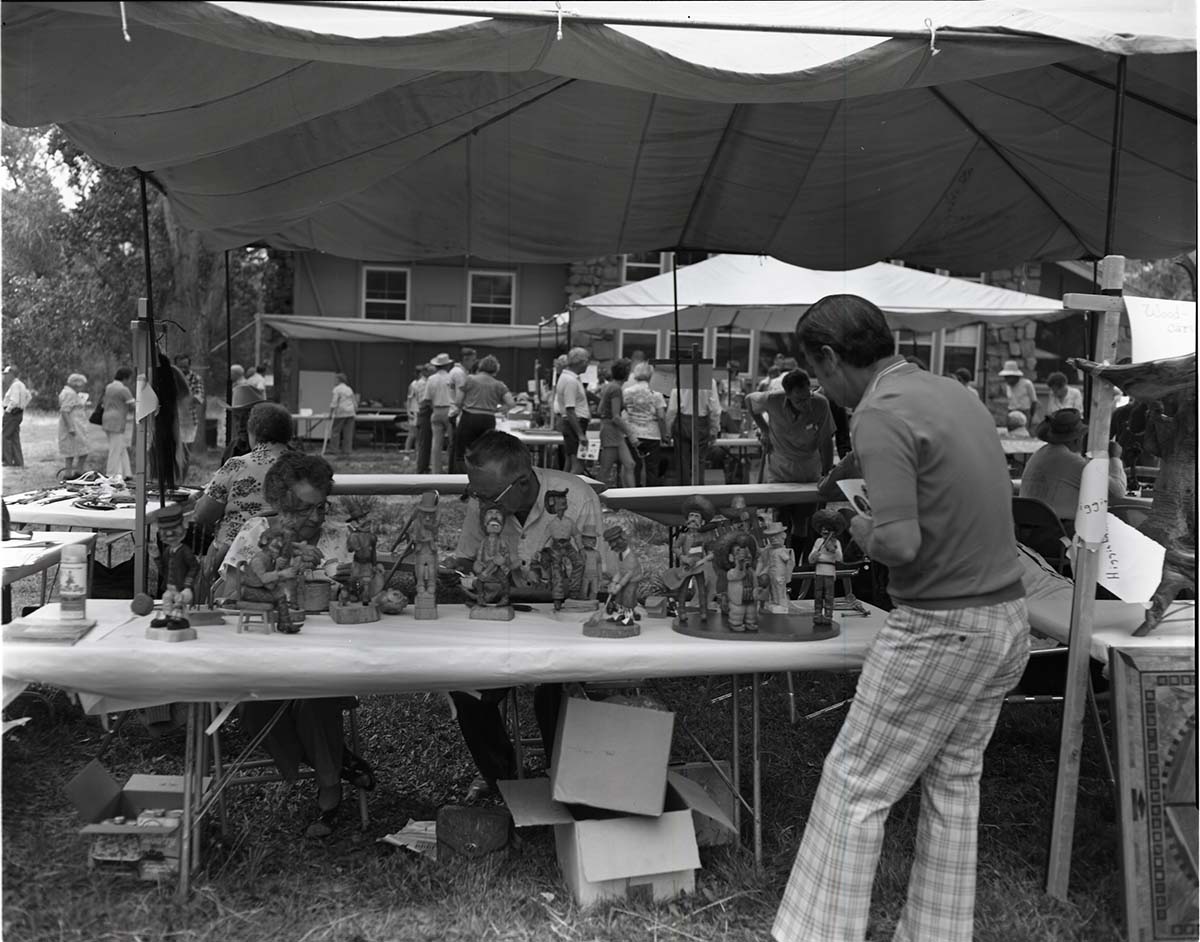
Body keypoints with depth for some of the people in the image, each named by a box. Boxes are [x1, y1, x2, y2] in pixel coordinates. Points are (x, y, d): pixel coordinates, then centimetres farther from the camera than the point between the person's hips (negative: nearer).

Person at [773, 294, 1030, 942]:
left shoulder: (880, 415, -16)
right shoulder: (953, 394, 10)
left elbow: (900, 542, -24)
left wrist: (862, 532, -4)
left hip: (939, 630, -8)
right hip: (1007, 620, 9)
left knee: (855, 784, 4)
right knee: (954, 783, 17)